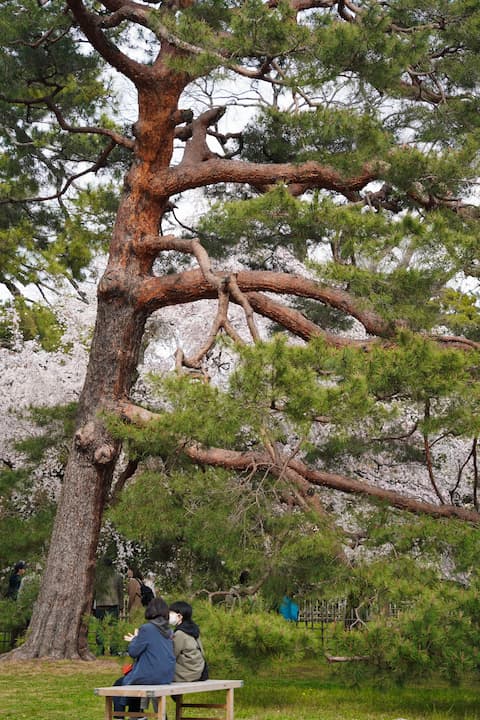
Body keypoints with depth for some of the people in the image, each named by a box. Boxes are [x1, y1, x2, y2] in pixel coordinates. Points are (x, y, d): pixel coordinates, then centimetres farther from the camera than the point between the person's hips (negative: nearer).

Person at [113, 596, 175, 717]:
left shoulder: (146, 629, -15)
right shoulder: (168, 631, 6)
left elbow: (133, 652, -11)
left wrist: (134, 640, 8)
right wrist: (136, 640, 21)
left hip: (150, 677, -7)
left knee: (118, 685, 16)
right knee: (128, 678, 31)